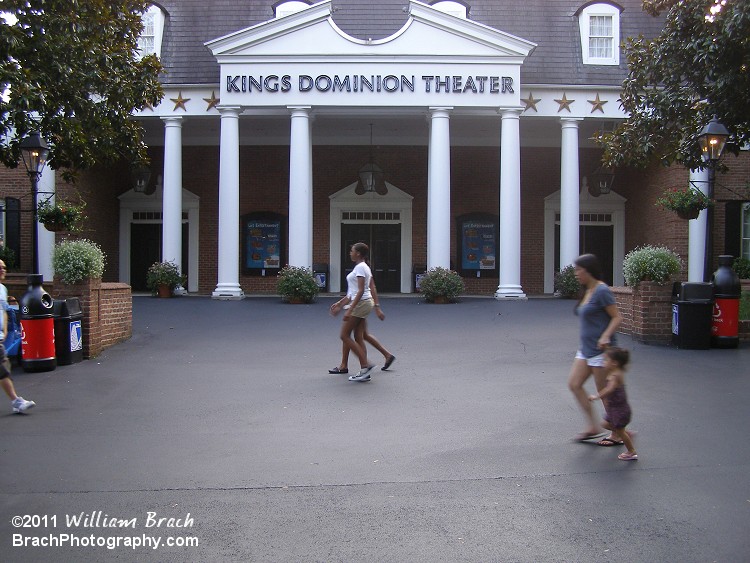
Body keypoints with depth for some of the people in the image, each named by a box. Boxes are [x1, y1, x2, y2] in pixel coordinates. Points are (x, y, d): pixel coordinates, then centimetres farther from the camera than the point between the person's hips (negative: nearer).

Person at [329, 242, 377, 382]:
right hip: (363, 303, 10)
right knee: (358, 338, 8)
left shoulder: (360, 267, -14)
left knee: (345, 336, -4)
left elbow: (360, 291, -22)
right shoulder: (364, 267, 17)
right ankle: (364, 371, 7)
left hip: (360, 303, -10)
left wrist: (350, 310, -25)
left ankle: (366, 365, -7)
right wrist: (339, 303, 22)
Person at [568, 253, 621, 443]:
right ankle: (593, 426, 14)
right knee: (574, 384, 5)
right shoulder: (587, 291, 13)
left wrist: (605, 337, -29)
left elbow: (617, 317, -17)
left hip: (600, 350, -9)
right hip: (586, 349, 9)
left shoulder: (602, 291, -14)